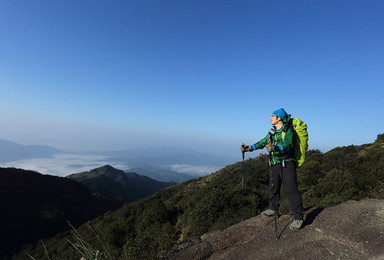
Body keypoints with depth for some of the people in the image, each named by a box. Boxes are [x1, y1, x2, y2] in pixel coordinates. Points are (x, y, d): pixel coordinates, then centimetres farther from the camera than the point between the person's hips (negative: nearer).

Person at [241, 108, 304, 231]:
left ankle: (298, 217, 6)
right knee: (273, 187, 15)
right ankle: (273, 209, 33)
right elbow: (262, 143, 16)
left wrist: (276, 147, -43)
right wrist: (249, 148, 5)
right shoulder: (272, 132, 15)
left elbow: (287, 144, -25)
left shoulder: (288, 130, -8)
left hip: (287, 163, -7)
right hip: (275, 164, 7)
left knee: (291, 190, -6)